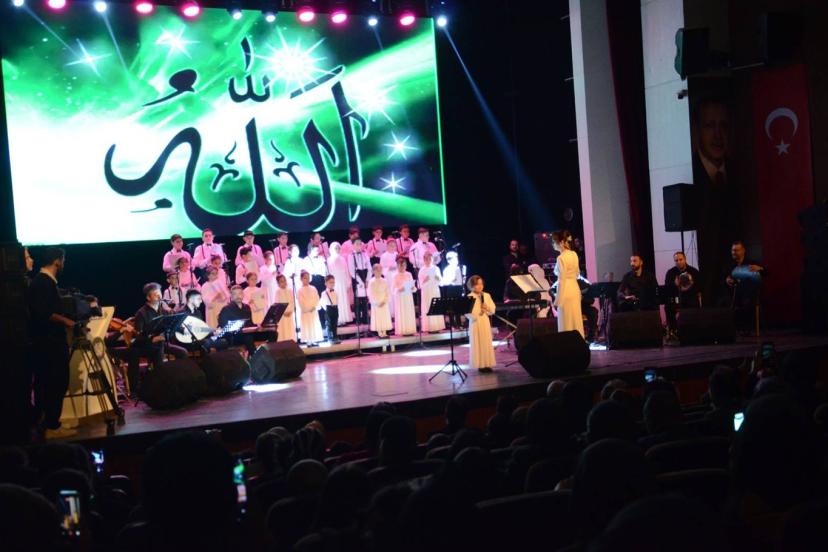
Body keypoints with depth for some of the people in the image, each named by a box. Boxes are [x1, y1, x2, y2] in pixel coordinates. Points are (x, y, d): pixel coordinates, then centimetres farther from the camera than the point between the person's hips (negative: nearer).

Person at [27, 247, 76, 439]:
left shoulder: (39, 281, 15)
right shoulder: (45, 282, -15)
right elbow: (43, 312, -24)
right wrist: (65, 320, -15)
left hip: (43, 342, 10)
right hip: (50, 342, -10)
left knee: (44, 384, 13)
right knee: (58, 382, -6)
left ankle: (40, 423, 18)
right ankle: (52, 426, -4)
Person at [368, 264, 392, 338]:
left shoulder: (384, 281, 5)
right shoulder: (371, 282, -5)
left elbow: (388, 292, 4)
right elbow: (370, 293, -7)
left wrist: (384, 301, -9)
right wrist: (376, 303, -14)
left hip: (384, 303, 3)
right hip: (376, 304, -3)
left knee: (385, 317, 2)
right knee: (377, 318, -3)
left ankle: (384, 332, 7)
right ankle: (379, 333, 1)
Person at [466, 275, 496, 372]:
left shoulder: (487, 296, 7)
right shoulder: (470, 297, -7)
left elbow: (493, 309, 7)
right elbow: (468, 312, -14)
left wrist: (487, 308, -12)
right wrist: (478, 311, -22)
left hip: (485, 322, 4)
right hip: (475, 323, -4)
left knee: (487, 343, 6)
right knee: (478, 344, -2)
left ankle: (487, 364, 12)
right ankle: (480, 364, 2)